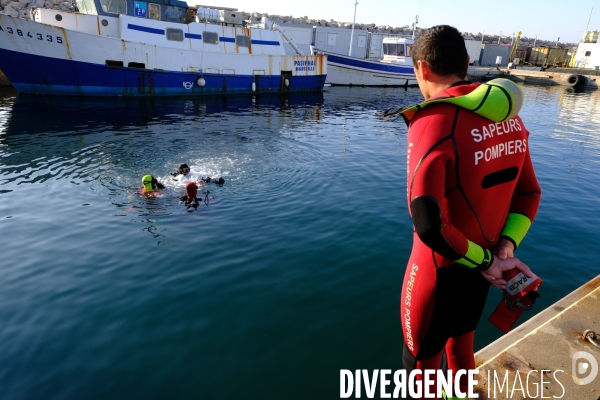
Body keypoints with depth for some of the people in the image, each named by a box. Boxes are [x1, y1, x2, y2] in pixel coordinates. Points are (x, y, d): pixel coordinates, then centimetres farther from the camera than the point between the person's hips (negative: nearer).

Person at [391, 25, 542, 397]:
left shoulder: (434, 123, -24)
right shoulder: (510, 117, 1)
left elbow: (429, 224, -31)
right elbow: (529, 194, 6)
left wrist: (485, 260, -16)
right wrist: (505, 247, -5)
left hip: (440, 267, -7)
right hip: (481, 264, 7)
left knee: (422, 364, 16)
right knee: (461, 346, 29)